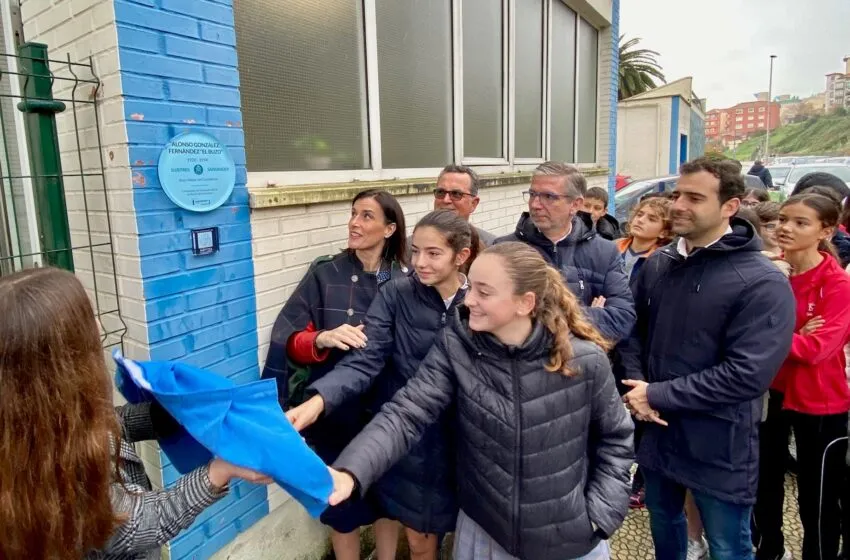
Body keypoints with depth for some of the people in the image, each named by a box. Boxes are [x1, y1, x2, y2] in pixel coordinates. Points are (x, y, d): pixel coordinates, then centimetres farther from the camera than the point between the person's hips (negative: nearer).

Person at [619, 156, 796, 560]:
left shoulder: (762, 283, -17)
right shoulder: (657, 264, 0)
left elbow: (747, 374, -23)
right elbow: (632, 328, 7)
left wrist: (657, 394, -20)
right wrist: (636, 384, -10)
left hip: (719, 447, -5)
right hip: (655, 431, 5)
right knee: (663, 526, 27)